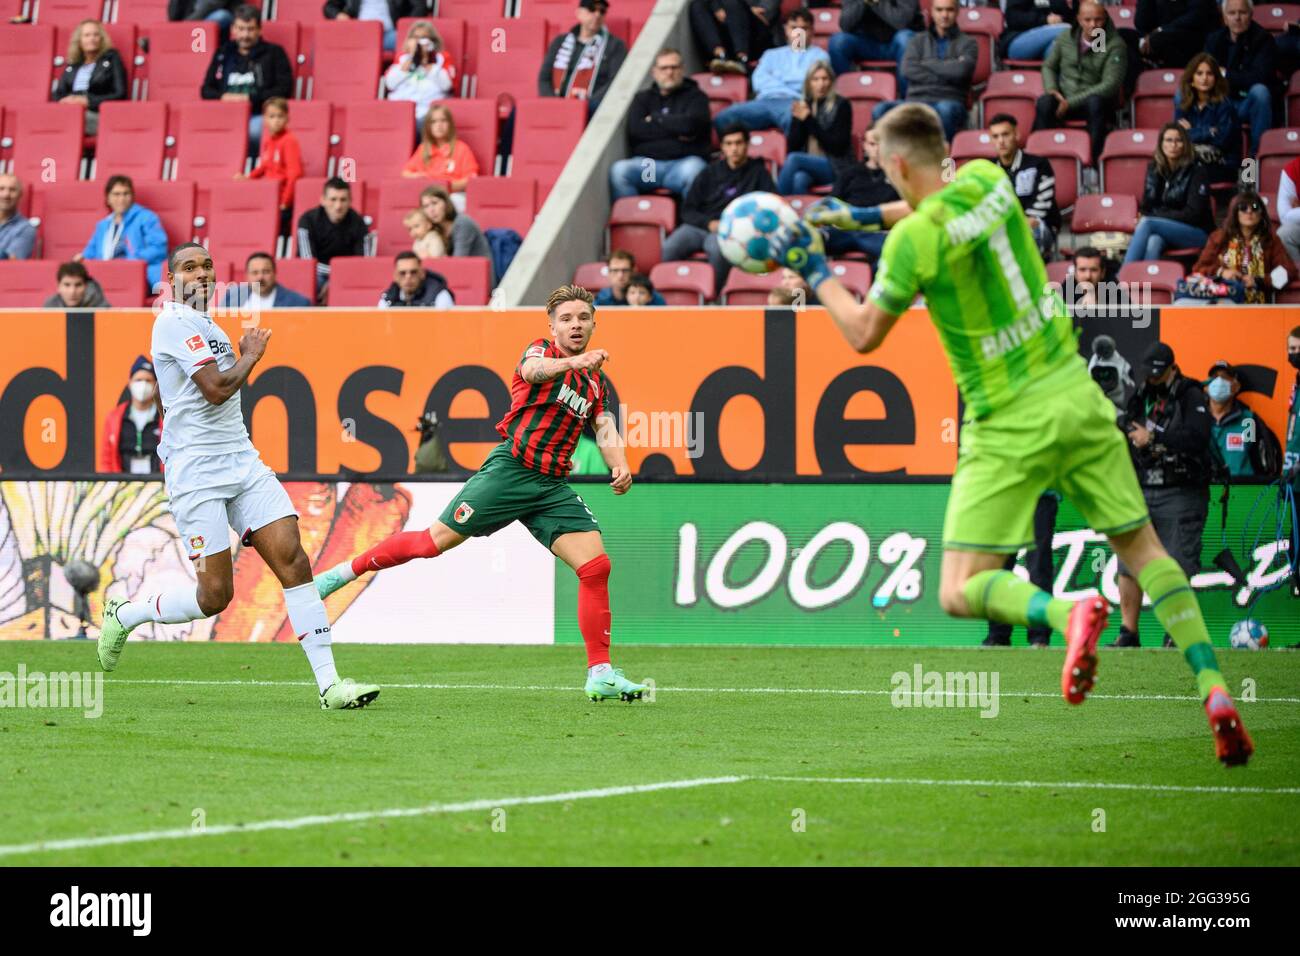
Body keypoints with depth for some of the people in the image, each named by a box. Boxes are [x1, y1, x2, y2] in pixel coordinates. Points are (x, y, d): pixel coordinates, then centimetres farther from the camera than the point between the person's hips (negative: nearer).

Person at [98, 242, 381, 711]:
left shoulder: (208, 328, 20)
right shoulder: (175, 323, -10)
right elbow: (216, 390, -17)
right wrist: (251, 356, -2)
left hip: (242, 461, 8)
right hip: (197, 472, -8)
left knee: (293, 561, -8)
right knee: (215, 595, -8)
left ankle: (329, 683, -11)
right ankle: (124, 615, 19)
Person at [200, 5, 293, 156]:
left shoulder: (274, 53, 14)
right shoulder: (223, 53, 23)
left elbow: (284, 90, 5)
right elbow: (206, 90, 23)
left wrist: (250, 98, -6)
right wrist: (223, 97, -1)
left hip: (259, 115, -2)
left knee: (254, 132, -40)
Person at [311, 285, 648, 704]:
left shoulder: (596, 383, 18)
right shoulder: (541, 349, 0)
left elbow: (606, 431, 8)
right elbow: (532, 370, -24)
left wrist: (619, 464, -14)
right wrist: (572, 362, -45)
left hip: (551, 486, 5)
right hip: (510, 469, -5)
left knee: (596, 566, -8)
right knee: (435, 541, -7)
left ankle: (600, 674, -4)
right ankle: (343, 571, 11)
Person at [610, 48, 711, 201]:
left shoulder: (695, 96, 14)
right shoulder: (643, 98, 21)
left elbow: (690, 125, -8)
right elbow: (635, 129, 1)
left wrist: (655, 118, 6)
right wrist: (676, 130, -2)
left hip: (684, 161, -2)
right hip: (647, 164, 2)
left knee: (693, 171, -37)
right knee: (619, 170, -28)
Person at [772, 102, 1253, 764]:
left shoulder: (913, 239, -15)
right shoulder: (986, 180, 2)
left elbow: (864, 335, -1)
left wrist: (815, 271, 11)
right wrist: (863, 215, 28)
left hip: (1010, 425, -6)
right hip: (1076, 395, 6)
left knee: (961, 593, -3)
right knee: (1142, 548, 12)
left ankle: (1068, 613, -32)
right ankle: (1213, 690, -3)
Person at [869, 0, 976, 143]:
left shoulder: (967, 43, 16)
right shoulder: (918, 41, 21)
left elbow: (961, 71, -5)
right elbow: (907, 69, 3)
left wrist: (927, 64, 6)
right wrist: (943, 78, -2)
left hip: (949, 101, -2)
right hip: (915, 101, 2)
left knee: (945, 110, -41)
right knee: (881, 110, -29)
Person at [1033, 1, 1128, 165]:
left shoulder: (1115, 46, -6)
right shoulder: (1065, 38, 8)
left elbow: (1110, 85, -14)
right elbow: (1049, 66, 21)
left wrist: (1071, 102, -18)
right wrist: (1051, 89, -3)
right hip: (1064, 99, 3)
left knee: (1095, 102, -39)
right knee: (1044, 103, -31)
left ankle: (1095, 160, -37)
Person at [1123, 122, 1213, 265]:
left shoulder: (1197, 170, -7)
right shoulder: (1154, 169, 8)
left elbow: (1193, 213, -11)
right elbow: (1146, 206, 10)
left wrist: (1157, 216, -14)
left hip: (1198, 233, -3)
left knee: (1147, 223, -29)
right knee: (1153, 242, -35)